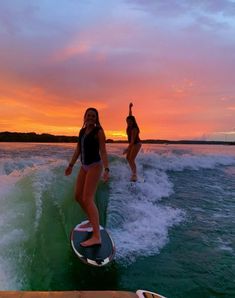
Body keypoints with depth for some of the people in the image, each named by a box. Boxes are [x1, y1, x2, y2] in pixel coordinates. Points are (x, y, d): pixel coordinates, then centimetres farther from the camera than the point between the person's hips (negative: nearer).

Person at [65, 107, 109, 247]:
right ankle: (93, 220, 32)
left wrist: (107, 169, -26)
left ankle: (96, 237, -19)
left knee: (88, 199, -17)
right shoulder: (82, 131, 12)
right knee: (78, 196, 12)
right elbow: (78, 150, 18)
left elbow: (103, 151, -15)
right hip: (85, 166, 8)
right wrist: (71, 165, 20)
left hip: (95, 166, -8)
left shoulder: (99, 131, -9)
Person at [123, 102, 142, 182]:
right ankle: (133, 172, 17)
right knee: (128, 158, 12)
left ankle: (134, 176, -22)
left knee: (131, 159, -18)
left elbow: (133, 140, -30)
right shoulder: (129, 126, -3)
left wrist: (127, 148, -37)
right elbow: (130, 115, 11)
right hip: (132, 144, 10)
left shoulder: (134, 129, -25)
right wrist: (130, 107, 10)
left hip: (136, 144, -10)